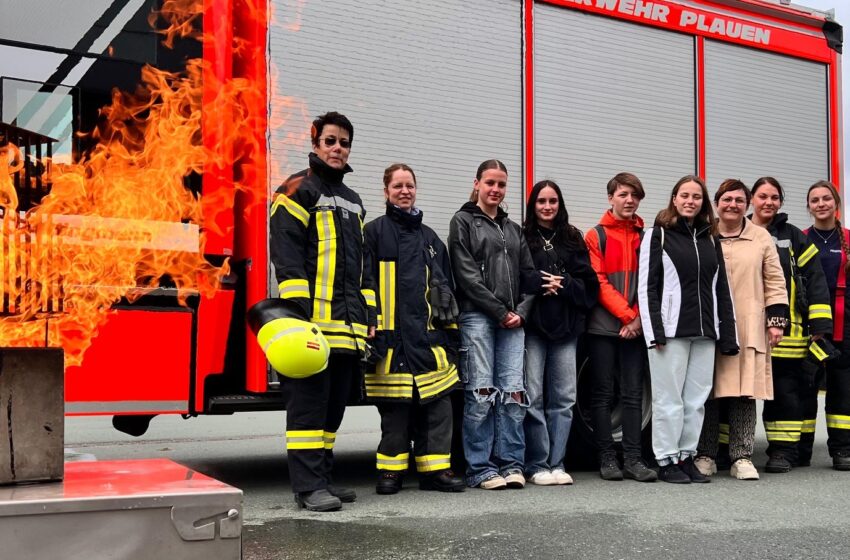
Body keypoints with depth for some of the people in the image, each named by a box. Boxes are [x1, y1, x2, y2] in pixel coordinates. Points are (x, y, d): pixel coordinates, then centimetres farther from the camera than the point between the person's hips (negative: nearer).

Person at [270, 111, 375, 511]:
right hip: (313, 320, -8)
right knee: (310, 401, -7)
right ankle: (309, 486, -5)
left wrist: (368, 314, 17)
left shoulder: (352, 201, 23)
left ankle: (322, 477, 19)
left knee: (335, 403, 11)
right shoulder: (298, 191, -1)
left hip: (347, 324, 8)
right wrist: (297, 310, -20)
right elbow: (287, 255, -11)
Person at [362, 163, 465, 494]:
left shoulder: (430, 238, 19)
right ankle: (391, 470, 11)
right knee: (394, 407, 1)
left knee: (437, 404, 2)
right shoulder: (375, 232, 4)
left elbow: (446, 288, 20)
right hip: (391, 335, -4)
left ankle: (435, 468, 9)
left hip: (428, 336, 5)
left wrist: (450, 335, 15)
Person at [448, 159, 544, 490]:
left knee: (513, 392, -2)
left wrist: (521, 312, -1)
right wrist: (500, 312, -9)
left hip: (513, 321, 5)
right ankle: (481, 469, -1)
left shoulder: (513, 230, 22)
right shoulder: (463, 222, 5)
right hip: (477, 317, -5)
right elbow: (467, 275, -5)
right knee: (480, 393, -6)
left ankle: (511, 464, 5)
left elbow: (529, 277, 17)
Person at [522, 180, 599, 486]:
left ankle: (557, 463, 11)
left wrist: (563, 284, -8)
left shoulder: (572, 238, 15)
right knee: (533, 397, -4)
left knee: (563, 398, 3)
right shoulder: (522, 238, 5)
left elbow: (588, 282, 8)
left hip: (566, 325, 3)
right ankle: (537, 465, 4)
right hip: (532, 325, -3)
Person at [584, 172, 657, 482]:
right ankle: (607, 457, 8)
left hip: (636, 328, 3)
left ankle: (633, 459, 7)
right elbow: (598, 282, -6)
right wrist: (627, 315, -13)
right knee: (603, 394, 2)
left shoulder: (646, 237, 11)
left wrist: (639, 318, -8)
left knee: (633, 394, 4)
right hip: (603, 327, -2)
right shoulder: (596, 236, 3)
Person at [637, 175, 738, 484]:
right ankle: (667, 461, 7)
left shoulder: (710, 238, 17)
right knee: (669, 398, -1)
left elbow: (721, 289, 16)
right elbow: (647, 287, -4)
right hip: (671, 330, -5)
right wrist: (654, 331, -12)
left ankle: (687, 456, 16)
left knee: (696, 399, 6)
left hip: (705, 332, 5)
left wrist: (727, 333, 9)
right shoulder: (658, 235, 2)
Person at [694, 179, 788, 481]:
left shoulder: (761, 238, 9)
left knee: (746, 393, 0)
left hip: (749, 329, 1)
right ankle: (705, 456, 11)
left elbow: (774, 281, 9)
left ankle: (742, 457, 8)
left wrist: (776, 320, 2)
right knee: (709, 392, 2)